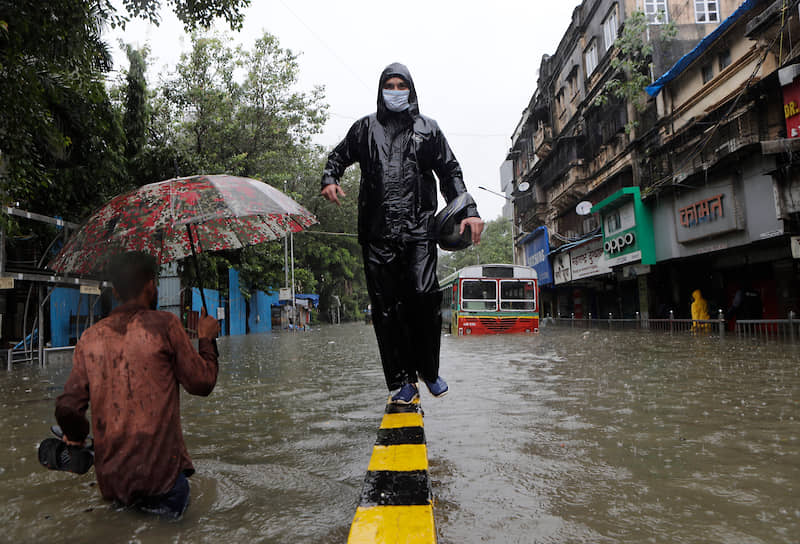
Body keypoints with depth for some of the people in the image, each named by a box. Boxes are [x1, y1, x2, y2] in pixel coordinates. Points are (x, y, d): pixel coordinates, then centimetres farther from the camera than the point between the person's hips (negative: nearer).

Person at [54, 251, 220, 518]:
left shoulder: (90, 337, 3)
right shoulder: (164, 324, -10)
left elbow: (67, 407, 4)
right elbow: (202, 383, -6)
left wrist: (76, 437, 25)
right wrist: (206, 338, 10)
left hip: (110, 478, 7)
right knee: (174, 502, 18)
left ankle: (122, 497, 14)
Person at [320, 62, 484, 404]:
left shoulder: (427, 128, 17)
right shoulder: (365, 128, 19)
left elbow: (450, 171, 16)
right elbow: (338, 156, 30)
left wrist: (469, 211, 3)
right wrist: (330, 180, 7)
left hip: (418, 229, -1)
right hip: (377, 232, 1)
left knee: (424, 295, -15)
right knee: (385, 307, -2)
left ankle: (428, 369, 7)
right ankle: (402, 381, 7)